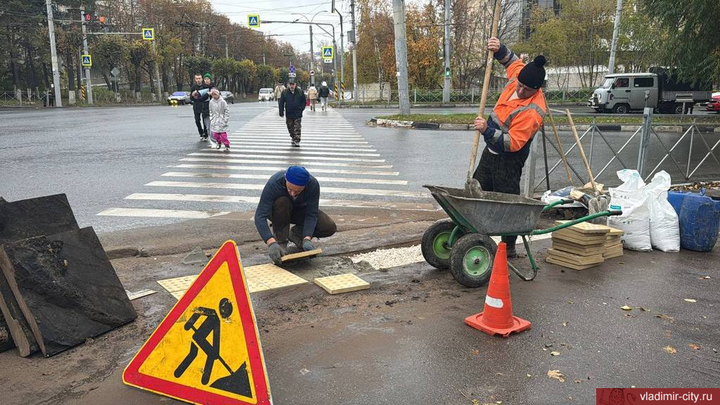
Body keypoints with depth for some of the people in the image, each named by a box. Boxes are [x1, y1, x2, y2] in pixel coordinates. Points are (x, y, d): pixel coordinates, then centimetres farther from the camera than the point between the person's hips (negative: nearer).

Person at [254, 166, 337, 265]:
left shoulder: (313, 184, -31)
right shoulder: (274, 184, -36)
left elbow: (311, 215, -27)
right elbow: (260, 216, -41)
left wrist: (307, 239, -42)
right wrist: (271, 243, -53)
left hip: (301, 210, 2)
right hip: (278, 211, -2)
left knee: (330, 227, -21)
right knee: (282, 202, -38)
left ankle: (295, 234, 2)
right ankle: (280, 239, -17)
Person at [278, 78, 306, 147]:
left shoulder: (300, 92, 0)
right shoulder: (284, 92, 0)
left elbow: (304, 101, 9)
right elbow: (281, 103, 4)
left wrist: (301, 109, -1)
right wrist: (281, 112, -1)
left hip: (298, 114, -2)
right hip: (288, 114, 2)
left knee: (297, 128, -6)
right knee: (290, 128, 11)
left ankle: (297, 141, -5)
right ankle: (293, 138, 29)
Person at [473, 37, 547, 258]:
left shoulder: (533, 111, -28)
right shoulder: (517, 77, -4)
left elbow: (513, 143, -31)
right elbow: (513, 60, 20)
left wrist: (487, 131, -37)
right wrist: (499, 49, 3)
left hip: (509, 160, -9)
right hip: (491, 152, 9)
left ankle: (509, 248, 9)